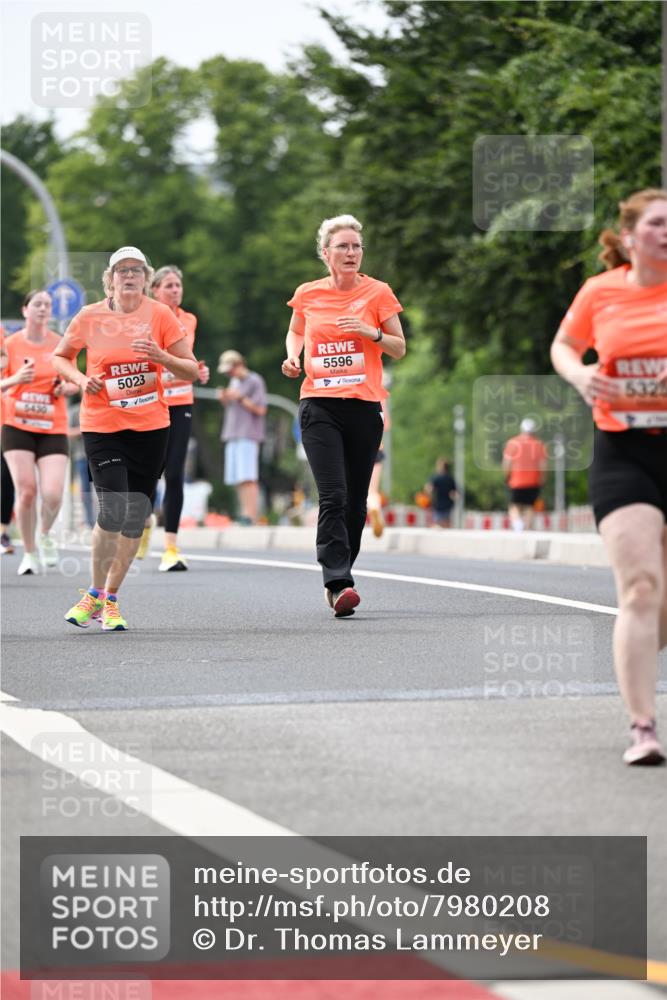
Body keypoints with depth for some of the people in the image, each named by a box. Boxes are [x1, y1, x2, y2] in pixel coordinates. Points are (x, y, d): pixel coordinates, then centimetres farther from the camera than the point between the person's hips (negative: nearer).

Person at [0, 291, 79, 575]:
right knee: (26, 490, -10)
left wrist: (66, 388, -8)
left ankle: (46, 534, 20)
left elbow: (73, 383, 14)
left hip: (53, 429, 1)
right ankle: (30, 553, 9)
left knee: (52, 495, -13)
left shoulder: (61, 345, 2)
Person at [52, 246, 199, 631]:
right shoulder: (90, 317, -2)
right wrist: (82, 379, -6)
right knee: (112, 512, -15)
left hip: (151, 426, 2)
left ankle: (111, 599, 19)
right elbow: (60, 357, 14)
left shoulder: (160, 315, -2)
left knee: (136, 516, 4)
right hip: (102, 426, -2)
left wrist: (161, 357, -18)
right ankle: (95, 595, 4)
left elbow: (192, 371, 0)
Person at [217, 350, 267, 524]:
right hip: (232, 435, 8)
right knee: (238, 479, 1)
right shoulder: (234, 382, 20)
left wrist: (239, 397, -13)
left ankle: (250, 515, -21)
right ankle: (244, 514, 0)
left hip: (248, 436, -8)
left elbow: (260, 409, -10)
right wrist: (224, 399, 6)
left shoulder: (255, 382, -4)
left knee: (247, 477, -16)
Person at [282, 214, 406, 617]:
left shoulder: (377, 292, 2)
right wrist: (293, 357, 5)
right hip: (319, 405, -1)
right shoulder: (308, 294, 5)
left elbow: (399, 348, 5)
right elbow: (295, 331, 25)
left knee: (356, 501, 6)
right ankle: (339, 583, -22)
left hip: (364, 406, 1)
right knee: (333, 495, -15)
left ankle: (339, 577, 22)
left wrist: (371, 332, -13)